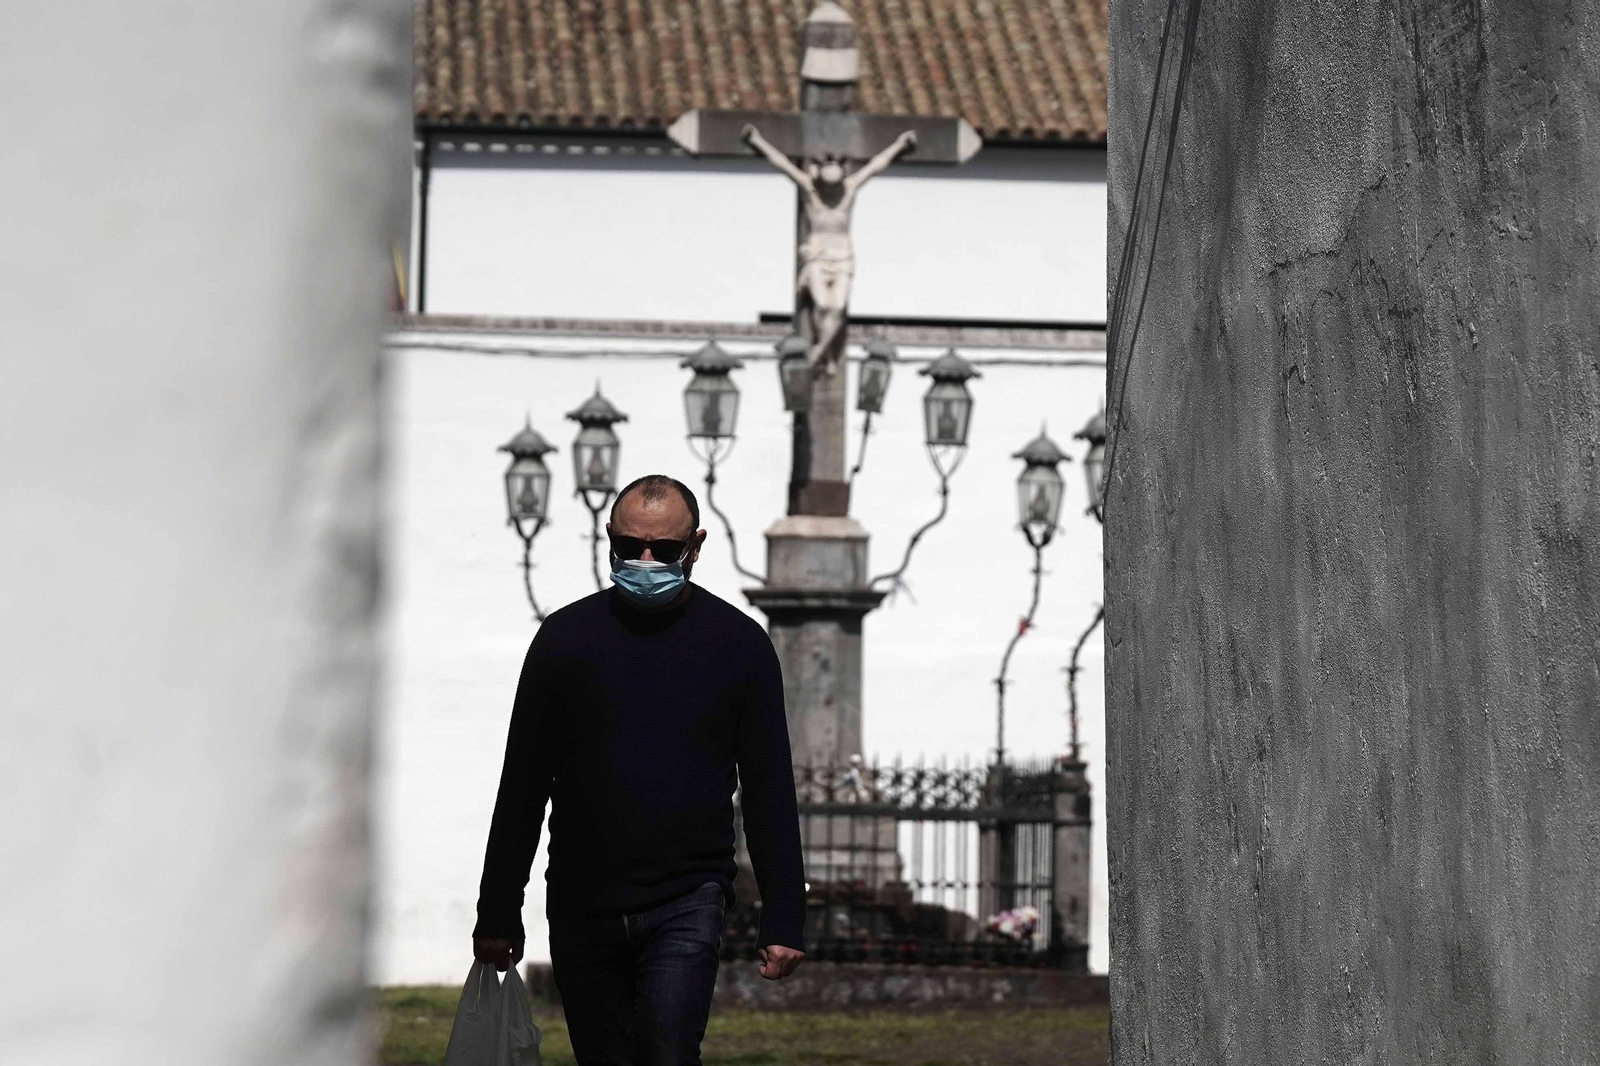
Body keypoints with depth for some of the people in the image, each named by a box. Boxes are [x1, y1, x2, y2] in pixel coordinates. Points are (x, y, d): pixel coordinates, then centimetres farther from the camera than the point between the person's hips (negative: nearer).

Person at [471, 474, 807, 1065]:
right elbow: (522, 787, 9)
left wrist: (783, 921, 0)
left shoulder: (739, 643, 2)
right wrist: (498, 913, 7)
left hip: (686, 904, -2)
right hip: (582, 907, 2)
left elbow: (770, 793, 5)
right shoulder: (565, 636, 4)